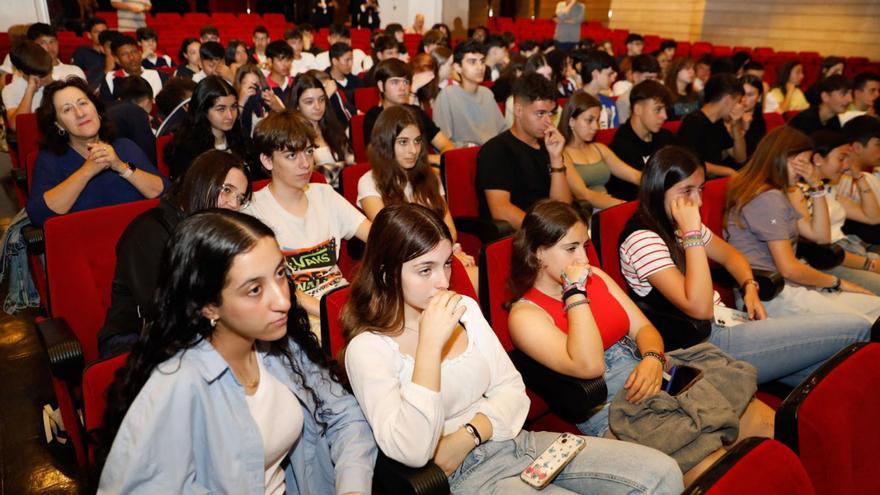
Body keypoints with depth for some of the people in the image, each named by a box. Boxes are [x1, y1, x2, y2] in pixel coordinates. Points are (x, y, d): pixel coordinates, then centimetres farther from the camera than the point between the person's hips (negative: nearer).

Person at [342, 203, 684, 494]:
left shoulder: (465, 309, 6)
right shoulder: (367, 348, -13)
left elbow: (512, 389, 7)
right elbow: (411, 452, -23)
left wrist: (467, 435, -12)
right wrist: (430, 344, -29)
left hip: (514, 439, 7)